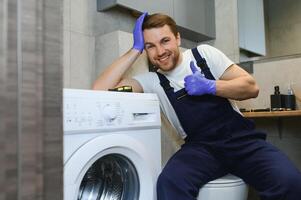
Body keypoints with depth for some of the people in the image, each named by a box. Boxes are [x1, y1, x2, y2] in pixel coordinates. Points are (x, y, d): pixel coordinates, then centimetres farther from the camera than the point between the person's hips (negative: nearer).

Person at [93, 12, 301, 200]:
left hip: (241, 138, 1)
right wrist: (136, 49, -6)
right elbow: (101, 88, -9)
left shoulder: (203, 53, 5)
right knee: (169, 183, -33)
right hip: (200, 147, 0)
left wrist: (210, 86, -14)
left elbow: (251, 87, 2)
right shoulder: (152, 80, 3)